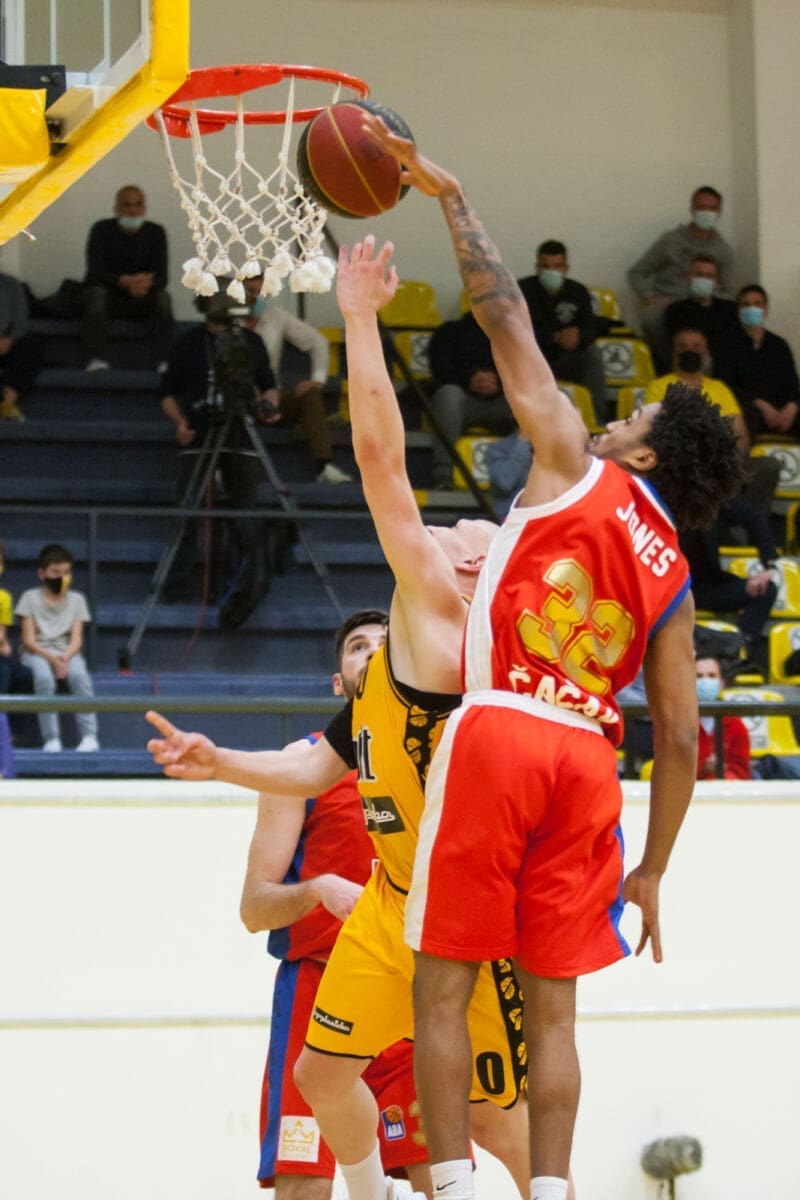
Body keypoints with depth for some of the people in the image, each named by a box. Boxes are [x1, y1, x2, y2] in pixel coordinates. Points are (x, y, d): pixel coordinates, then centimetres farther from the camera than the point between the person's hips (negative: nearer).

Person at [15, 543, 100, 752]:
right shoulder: (30, 598, 4)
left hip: (67, 654, 2)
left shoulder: (76, 600, 11)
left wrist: (65, 657, -20)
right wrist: (51, 658, -20)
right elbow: (29, 640, -3)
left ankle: (89, 735, -33)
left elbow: (76, 639, 2)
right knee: (43, 677, -36)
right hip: (37, 653, -2)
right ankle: (51, 738, -33)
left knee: (79, 675, -33)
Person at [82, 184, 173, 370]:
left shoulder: (156, 233, -2)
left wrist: (146, 284, -38)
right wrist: (125, 282, -39)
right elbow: (94, 273, -19)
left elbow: (161, 278, -11)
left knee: (162, 297, -28)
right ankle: (95, 361, -50)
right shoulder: (102, 230, -8)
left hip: (141, 301, 2)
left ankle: (165, 363, -38)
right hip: (108, 296, -2)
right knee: (97, 292, -35)